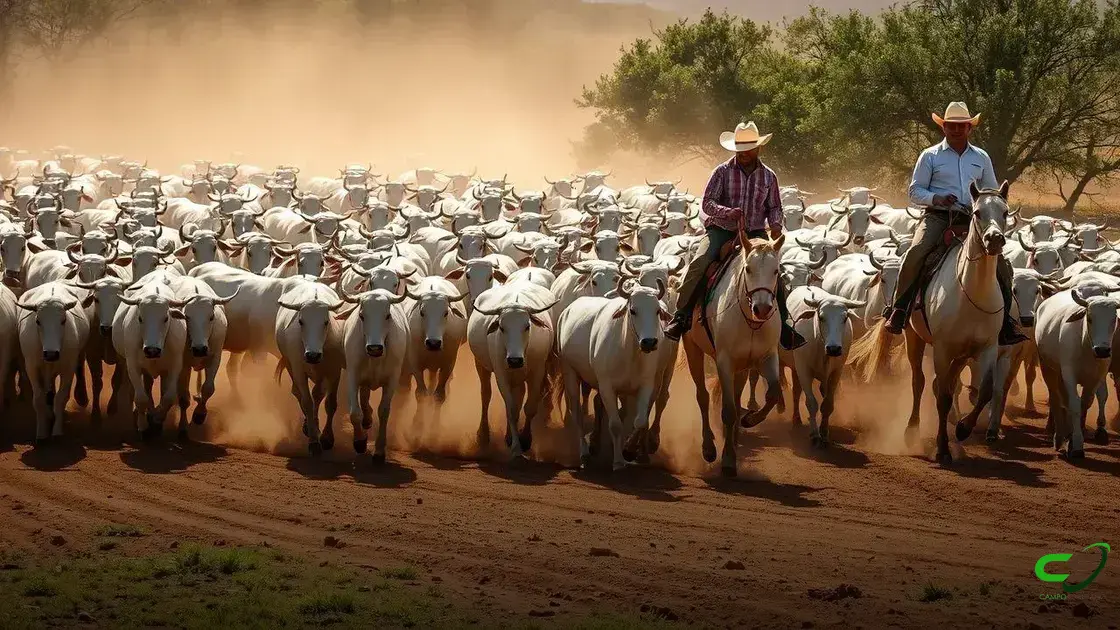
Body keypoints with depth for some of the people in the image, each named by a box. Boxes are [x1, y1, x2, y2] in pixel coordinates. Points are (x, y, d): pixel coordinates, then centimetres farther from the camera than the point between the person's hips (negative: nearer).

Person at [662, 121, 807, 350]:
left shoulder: (768, 176, 8)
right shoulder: (723, 172, 0)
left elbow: (774, 207, 16)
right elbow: (707, 203, -6)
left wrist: (775, 225, -6)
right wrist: (727, 212, -25)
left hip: (755, 234, 2)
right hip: (721, 230, -2)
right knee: (698, 265, -24)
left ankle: (783, 324, -3)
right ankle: (681, 317, -15)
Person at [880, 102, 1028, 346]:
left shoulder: (981, 158, 16)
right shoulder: (930, 156, 6)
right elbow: (915, 192, 5)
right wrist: (936, 199, -15)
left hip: (971, 219, 3)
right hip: (937, 216, -3)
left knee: (1001, 264, -10)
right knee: (916, 253, -29)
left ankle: (1005, 322, 0)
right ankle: (898, 310, -20)